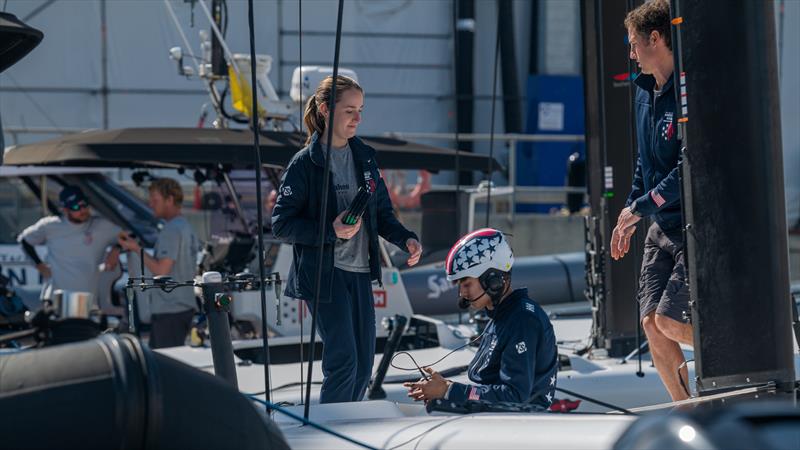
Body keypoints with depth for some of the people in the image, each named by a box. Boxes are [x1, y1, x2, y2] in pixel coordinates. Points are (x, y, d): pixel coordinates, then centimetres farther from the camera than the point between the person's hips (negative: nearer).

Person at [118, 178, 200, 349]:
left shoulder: (171, 230, -15)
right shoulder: (187, 228, 15)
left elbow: (161, 271, -20)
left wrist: (137, 249, -11)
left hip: (169, 311, -10)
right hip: (186, 306, 10)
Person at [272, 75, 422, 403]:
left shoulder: (364, 157, 11)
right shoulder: (305, 164, -7)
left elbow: (382, 212, 18)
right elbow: (281, 225, -9)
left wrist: (406, 239, -1)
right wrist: (331, 231, -20)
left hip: (360, 272, 6)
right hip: (324, 274, -6)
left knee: (363, 364, 7)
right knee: (343, 360, -13)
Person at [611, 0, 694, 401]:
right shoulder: (646, 92, 11)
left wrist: (640, 207, -18)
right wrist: (629, 216, 18)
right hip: (662, 228, 9)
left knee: (670, 321, -14)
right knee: (651, 323, 1)